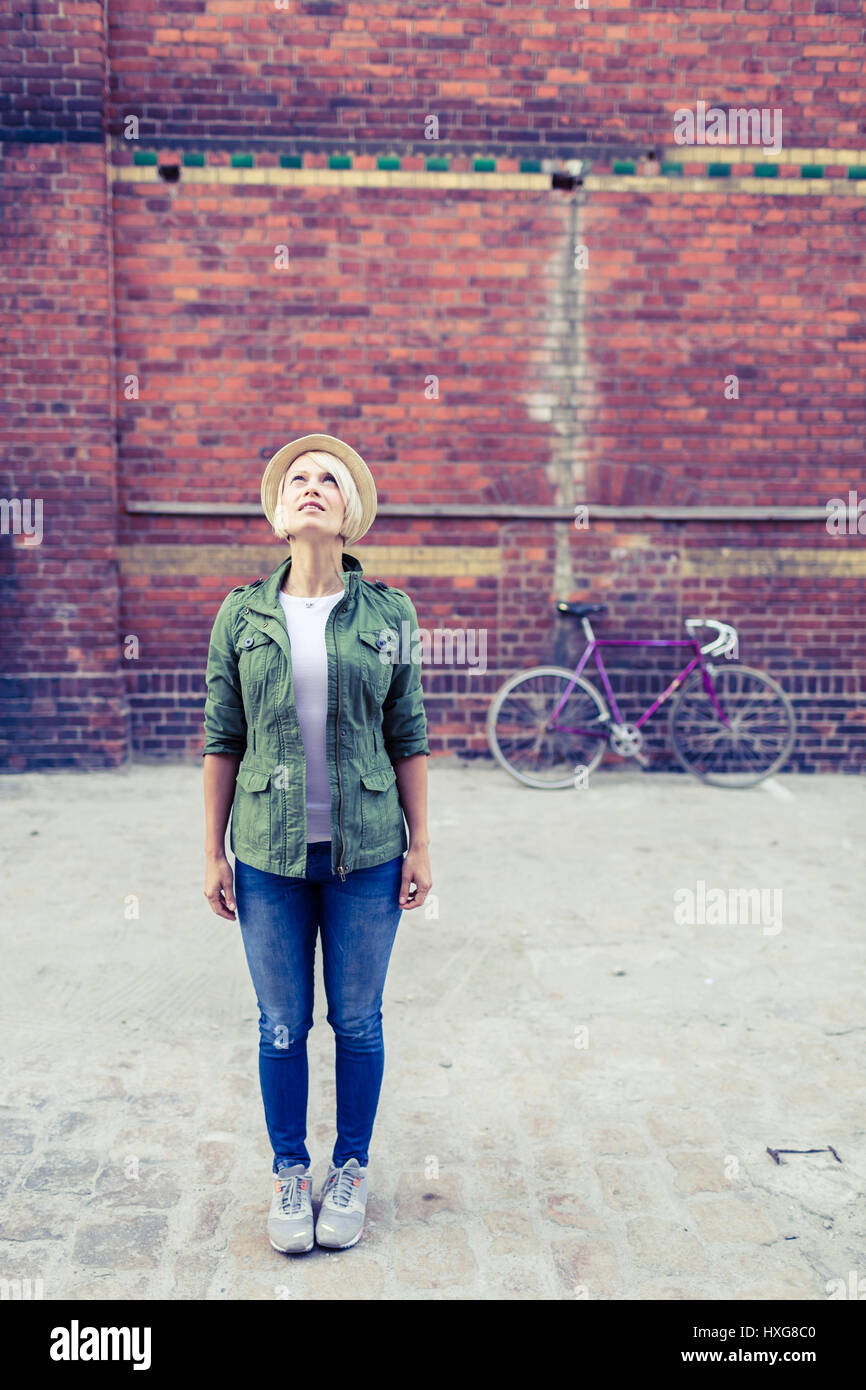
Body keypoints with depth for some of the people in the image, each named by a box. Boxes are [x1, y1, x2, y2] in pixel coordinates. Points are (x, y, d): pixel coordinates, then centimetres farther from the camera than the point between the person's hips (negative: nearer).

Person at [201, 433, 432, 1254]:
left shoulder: (389, 614, 0)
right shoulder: (242, 615, 1)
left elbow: (408, 738, 2)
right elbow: (222, 741, 3)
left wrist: (420, 844, 0)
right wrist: (214, 854, 2)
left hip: (366, 852, 0)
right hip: (270, 855, 1)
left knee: (357, 1022, 11)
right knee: (282, 1026, 11)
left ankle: (350, 1172, 32)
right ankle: (289, 1175, 32)